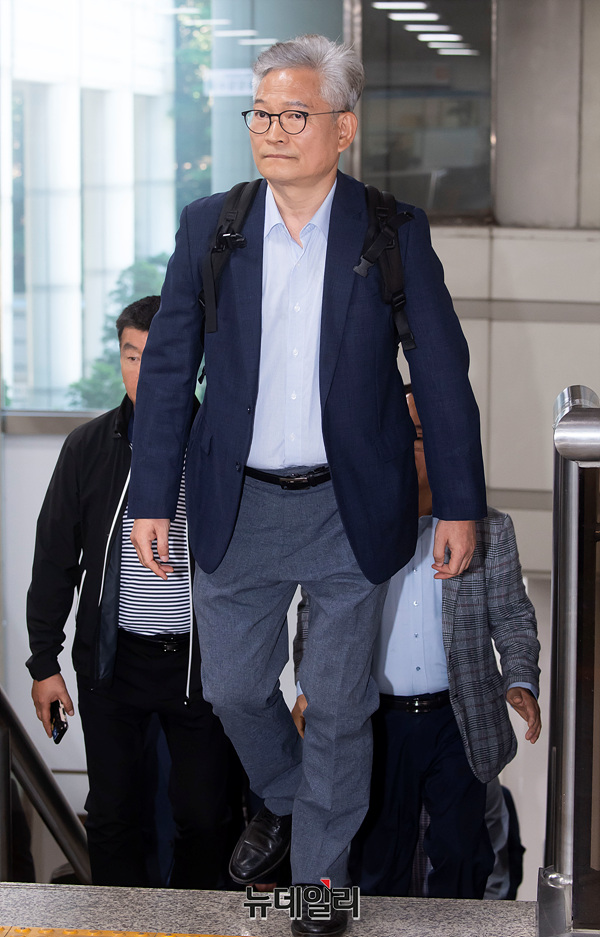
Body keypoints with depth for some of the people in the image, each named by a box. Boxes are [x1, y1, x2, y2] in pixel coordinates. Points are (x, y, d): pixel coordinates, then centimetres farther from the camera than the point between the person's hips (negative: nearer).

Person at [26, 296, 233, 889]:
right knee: (112, 816, 6)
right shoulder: (89, 448, 1)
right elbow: (54, 560, 6)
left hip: (201, 661, -1)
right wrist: (44, 662, 4)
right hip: (114, 660, 1)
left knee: (203, 816, 3)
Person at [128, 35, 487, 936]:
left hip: (352, 509, -2)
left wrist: (459, 505, -4)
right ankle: (282, 800, 43)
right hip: (237, 507, 2)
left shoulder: (395, 234, -7)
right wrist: (150, 499, -1)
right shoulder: (207, 227, -2)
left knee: (338, 702, 8)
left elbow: (443, 373, -2)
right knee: (233, 686, 14)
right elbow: (167, 367, 2)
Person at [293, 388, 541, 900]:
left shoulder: (488, 529, 2)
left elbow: (513, 617, 8)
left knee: (462, 853, 7)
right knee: (378, 860, 8)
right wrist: (309, 687, -4)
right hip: (377, 723, 0)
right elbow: (314, 613, 8)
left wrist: (520, 680, -9)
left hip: (458, 723, 0)